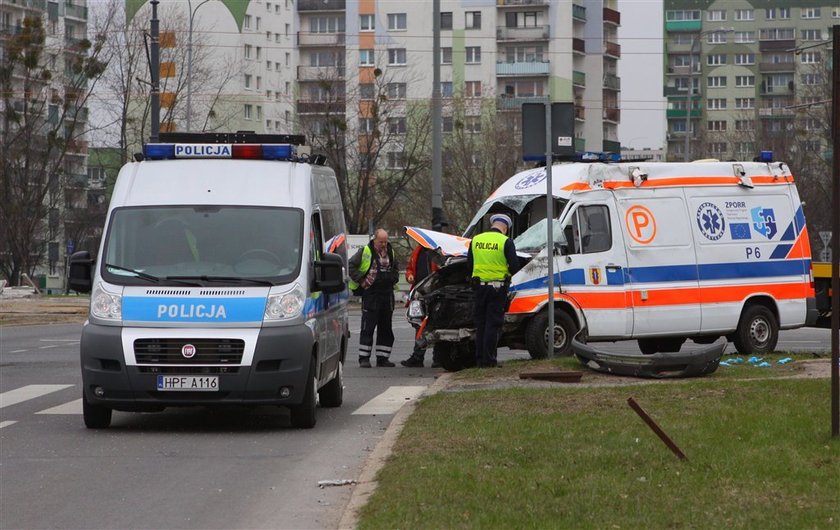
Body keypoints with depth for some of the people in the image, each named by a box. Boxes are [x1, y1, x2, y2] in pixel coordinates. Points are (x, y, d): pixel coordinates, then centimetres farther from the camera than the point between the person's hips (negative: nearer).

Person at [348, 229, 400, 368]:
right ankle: (364, 358, -4)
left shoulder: (390, 252, 13)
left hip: (387, 294, 6)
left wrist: (394, 279, 14)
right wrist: (360, 281, -9)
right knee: (368, 327, -7)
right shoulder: (365, 251, -5)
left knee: (386, 328, 8)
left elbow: (396, 267, 30)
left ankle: (382, 358, 13)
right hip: (370, 294, -6)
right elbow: (350, 265, -6)